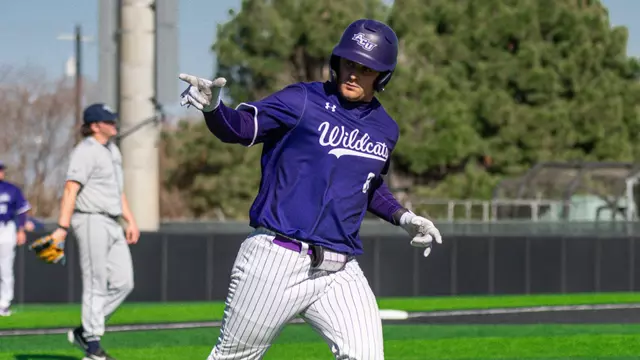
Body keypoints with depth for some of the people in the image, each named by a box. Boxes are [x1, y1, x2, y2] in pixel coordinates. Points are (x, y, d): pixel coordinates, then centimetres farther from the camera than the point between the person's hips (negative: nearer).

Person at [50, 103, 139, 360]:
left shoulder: (112, 151, 18)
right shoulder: (86, 151, -12)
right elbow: (71, 189, -20)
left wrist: (130, 221, 20)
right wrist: (62, 228, -28)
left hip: (112, 224, 9)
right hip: (91, 221, -9)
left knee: (123, 283, 5)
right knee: (96, 286, -6)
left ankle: (84, 332, 14)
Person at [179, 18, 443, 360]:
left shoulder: (386, 130, 13)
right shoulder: (303, 101, -4)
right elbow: (243, 126, -18)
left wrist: (402, 217, 15)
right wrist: (213, 107, -38)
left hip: (339, 272, 4)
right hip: (275, 261, -4)